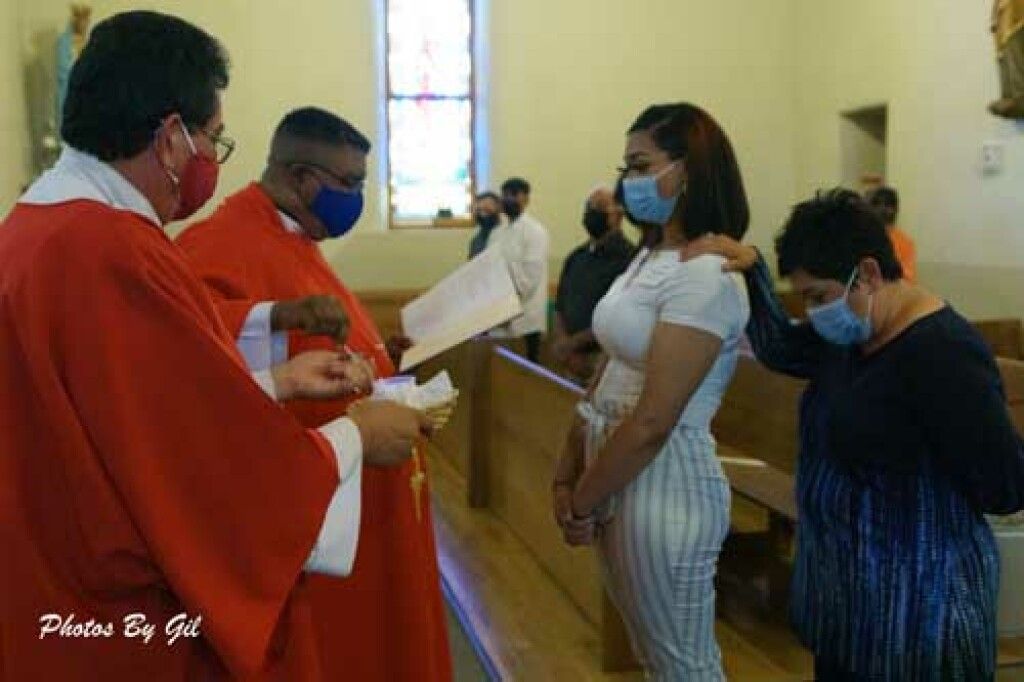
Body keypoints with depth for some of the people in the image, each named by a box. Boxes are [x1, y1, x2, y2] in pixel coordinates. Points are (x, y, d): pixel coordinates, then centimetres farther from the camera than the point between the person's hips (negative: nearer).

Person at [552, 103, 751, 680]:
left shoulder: (705, 275, -20)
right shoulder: (652, 258, 10)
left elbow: (652, 423, -23)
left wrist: (583, 503, -12)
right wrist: (567, 477, 6)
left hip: (664, 483, -9)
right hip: (619, 474, 9)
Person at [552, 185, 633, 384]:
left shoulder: (627, 258, -10)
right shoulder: (576, 256, 13)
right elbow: (560, 307, 16)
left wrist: (574, 342, -10)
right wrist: (562, 344, -2)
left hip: (605, 358, -6)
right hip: (574, 359, 6)